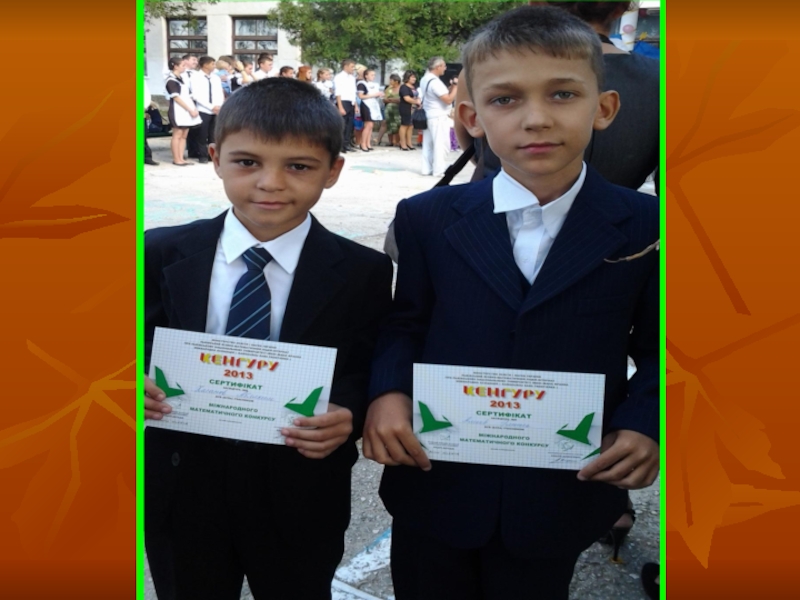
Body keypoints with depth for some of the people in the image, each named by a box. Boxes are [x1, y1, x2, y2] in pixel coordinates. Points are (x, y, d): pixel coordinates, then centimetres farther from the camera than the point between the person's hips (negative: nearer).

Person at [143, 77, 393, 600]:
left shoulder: (364, 274, -10)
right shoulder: (163, 255, -5)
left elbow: (367, 375, -4)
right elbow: (142, 348, 4)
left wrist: (349, 415, -24)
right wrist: (137, 382, -18)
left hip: (300, 501, -1)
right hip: (183, 494, 2)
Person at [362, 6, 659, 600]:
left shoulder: (644, 229, -9)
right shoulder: (426, 220, -6)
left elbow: (656, 349, 0)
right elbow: (405, 322, 3)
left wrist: (642, 425, -16)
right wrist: (386, 391, -15)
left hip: (559, 499, 0)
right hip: (435, 485, 1)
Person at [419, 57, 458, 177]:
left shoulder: (425, 79, 12)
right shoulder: (435, 81, -19)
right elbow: (449, 99, -21)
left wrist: (451, 86, 9)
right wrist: (455, 86, -10)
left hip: (428, 115, 10)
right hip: (438, 117, -10)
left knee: (428, 144, 11)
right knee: (441, 144, -4)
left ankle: (427, 169, 15)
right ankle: (439, 170, -2)